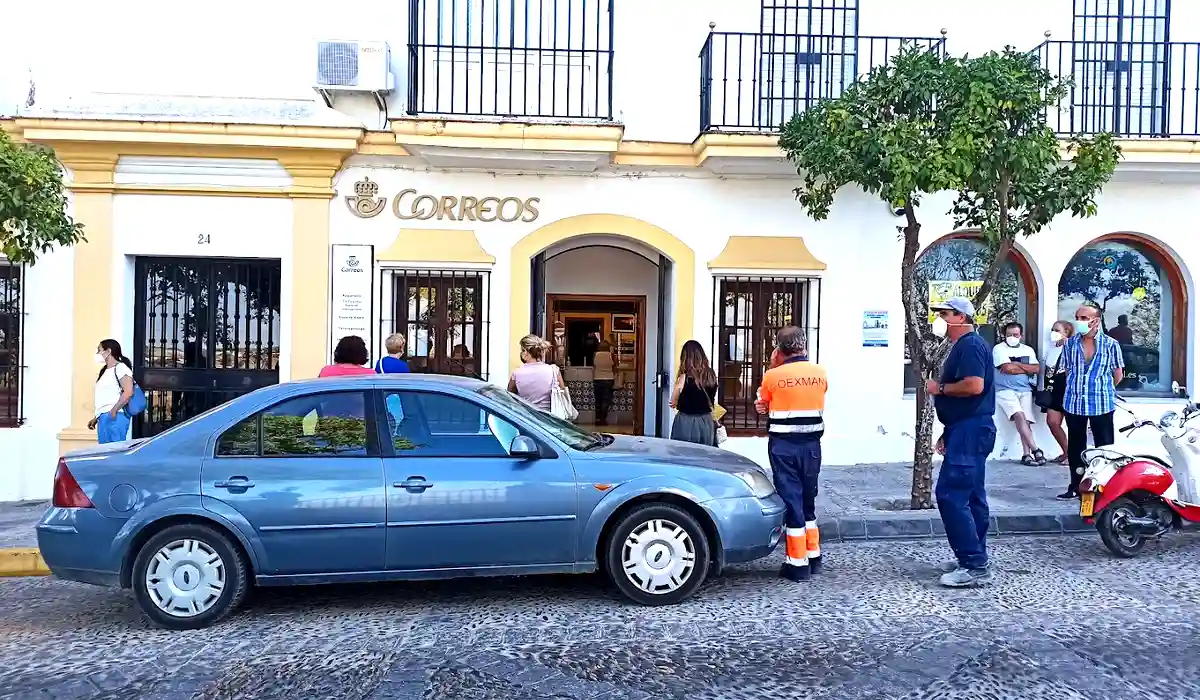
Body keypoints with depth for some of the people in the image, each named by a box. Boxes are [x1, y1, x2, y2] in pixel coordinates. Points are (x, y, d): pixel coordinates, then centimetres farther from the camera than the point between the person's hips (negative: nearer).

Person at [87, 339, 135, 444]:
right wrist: (96, 418, 22)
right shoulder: (105, 371, 24)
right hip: (103, 417, 9)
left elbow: (128, 392, -16)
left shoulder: (120, 367, -4)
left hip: (114, 417, -9)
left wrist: (114, 410, -21)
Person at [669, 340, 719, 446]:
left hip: (686, 422, -4)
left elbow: (673, 402, -3)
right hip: (707, 422, 4)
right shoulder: (711, 375, -1)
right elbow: (713, 401, 8)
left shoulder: (685, 377, -14)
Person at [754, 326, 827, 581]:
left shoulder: (773, 376, -10)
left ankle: (797, 563, 6)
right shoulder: (820, 373, 0)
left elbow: (762, 405, 5)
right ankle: (814, 556, 25)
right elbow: (819, 404, 7)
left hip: (783, 446, -4)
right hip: (812, 444, 4)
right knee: (808, 499, 18)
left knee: (791, 500, 3)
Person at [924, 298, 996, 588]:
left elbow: (974, 386, -28)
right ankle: (974, 560, 21)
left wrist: (939, 387, -13)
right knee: (970, 496, 14)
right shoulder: (962, 346, 19)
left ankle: (974, 565, -10)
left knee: (950, 494, -13)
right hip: (966, 431, 11)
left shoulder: (970, 345, -13)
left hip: (970, 431, -11)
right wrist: (948, 433, 21)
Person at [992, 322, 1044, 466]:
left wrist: (1016, 364, -7)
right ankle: (1035, 450, -21)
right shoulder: (999, 349, 0)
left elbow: (1037, 369, 3)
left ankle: (1026, 454, -7)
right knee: (1019, 415, -23)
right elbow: (1007, 368, -13)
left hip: (1025, 390, 4)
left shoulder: (1028, 350, 16)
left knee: (1026, 421, -7)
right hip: (1005, 390, -4)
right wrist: (1027, 369, -1)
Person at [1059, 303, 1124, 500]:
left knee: (1104, 447, 3)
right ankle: (1076, 485, 20)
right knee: (1075, 447, 10)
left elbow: (1118, 374, 4)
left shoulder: (1110, 344, -7)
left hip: (1102, 404, -3)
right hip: (1074, 403, 3)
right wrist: (1076, 388, 12)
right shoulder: (1070, 344, 2)